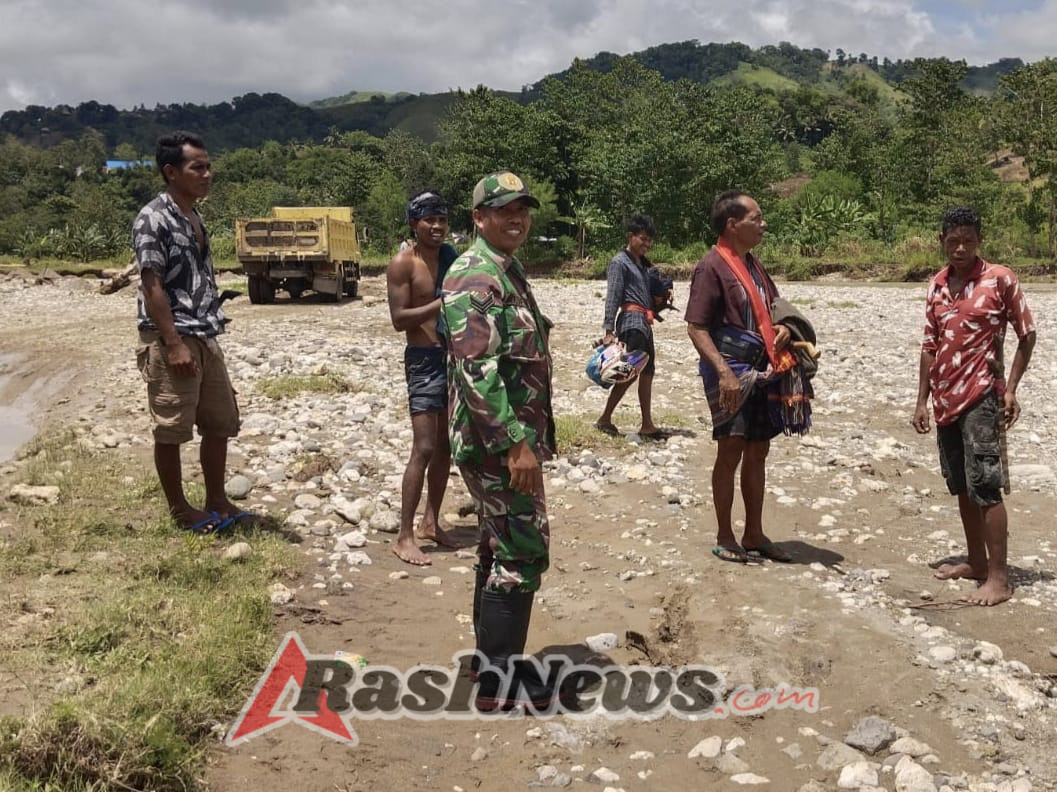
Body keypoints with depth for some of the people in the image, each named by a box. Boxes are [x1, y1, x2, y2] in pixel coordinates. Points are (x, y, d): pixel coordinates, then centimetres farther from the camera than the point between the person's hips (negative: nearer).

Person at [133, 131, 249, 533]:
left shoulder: (196, 218, 13)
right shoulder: (153, 219, -13)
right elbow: (152, 287, -16)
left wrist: (210, 326, 18)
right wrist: (174, 344, -20)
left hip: (205, 339, 9)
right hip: (170, 341, -9)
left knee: (220, 422, 13)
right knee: (171, 431, 3)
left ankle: (217, 501, 25)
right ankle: (179, 510, 15)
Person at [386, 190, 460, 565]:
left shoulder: (451, 256, 10)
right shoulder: (403, 263, -10)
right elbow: (399, 319, -17)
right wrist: (442, 303, -25)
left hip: (456, 355, 7)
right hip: (425, 360, -7)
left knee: (446, 447, 12)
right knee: (424, 449, -12)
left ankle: (431, 522, 24)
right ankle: (404, 536, -7)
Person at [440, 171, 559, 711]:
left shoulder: (508, 271, 15)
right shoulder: (474, 277, -17)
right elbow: (477, 370, -25)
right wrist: (516, 444, -26)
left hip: (510, 438, 10)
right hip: (497, 442, -10)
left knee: (500, 549, 16)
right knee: (522, 554, -6)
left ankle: (493, 664, 28)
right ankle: (499, 684, 4)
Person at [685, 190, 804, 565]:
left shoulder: (753, 263, 13)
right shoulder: (711, 267, -12)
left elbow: (769, 307, 27)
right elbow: (696, 327, -16)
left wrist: (782, 327, 4)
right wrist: (723, 372, -25)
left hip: (762, 371, 8)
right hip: (731, 372, -8)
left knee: (757, 452, 12)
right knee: (731, 452, -2)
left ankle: (754, 536, 22)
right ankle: (724, 539, 9)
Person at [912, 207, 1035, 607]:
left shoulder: (1000, 278, -6)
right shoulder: (936, 286, 10)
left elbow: (1027, 334, -1)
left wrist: (1010, 388, -8)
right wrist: (922, 400, 11)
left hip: (982, 397, -6)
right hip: (946, 400, 6)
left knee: (985, 487, -9)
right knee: (961, 487, 12)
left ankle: (998, 577, -4)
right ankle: (976, 562, 24)